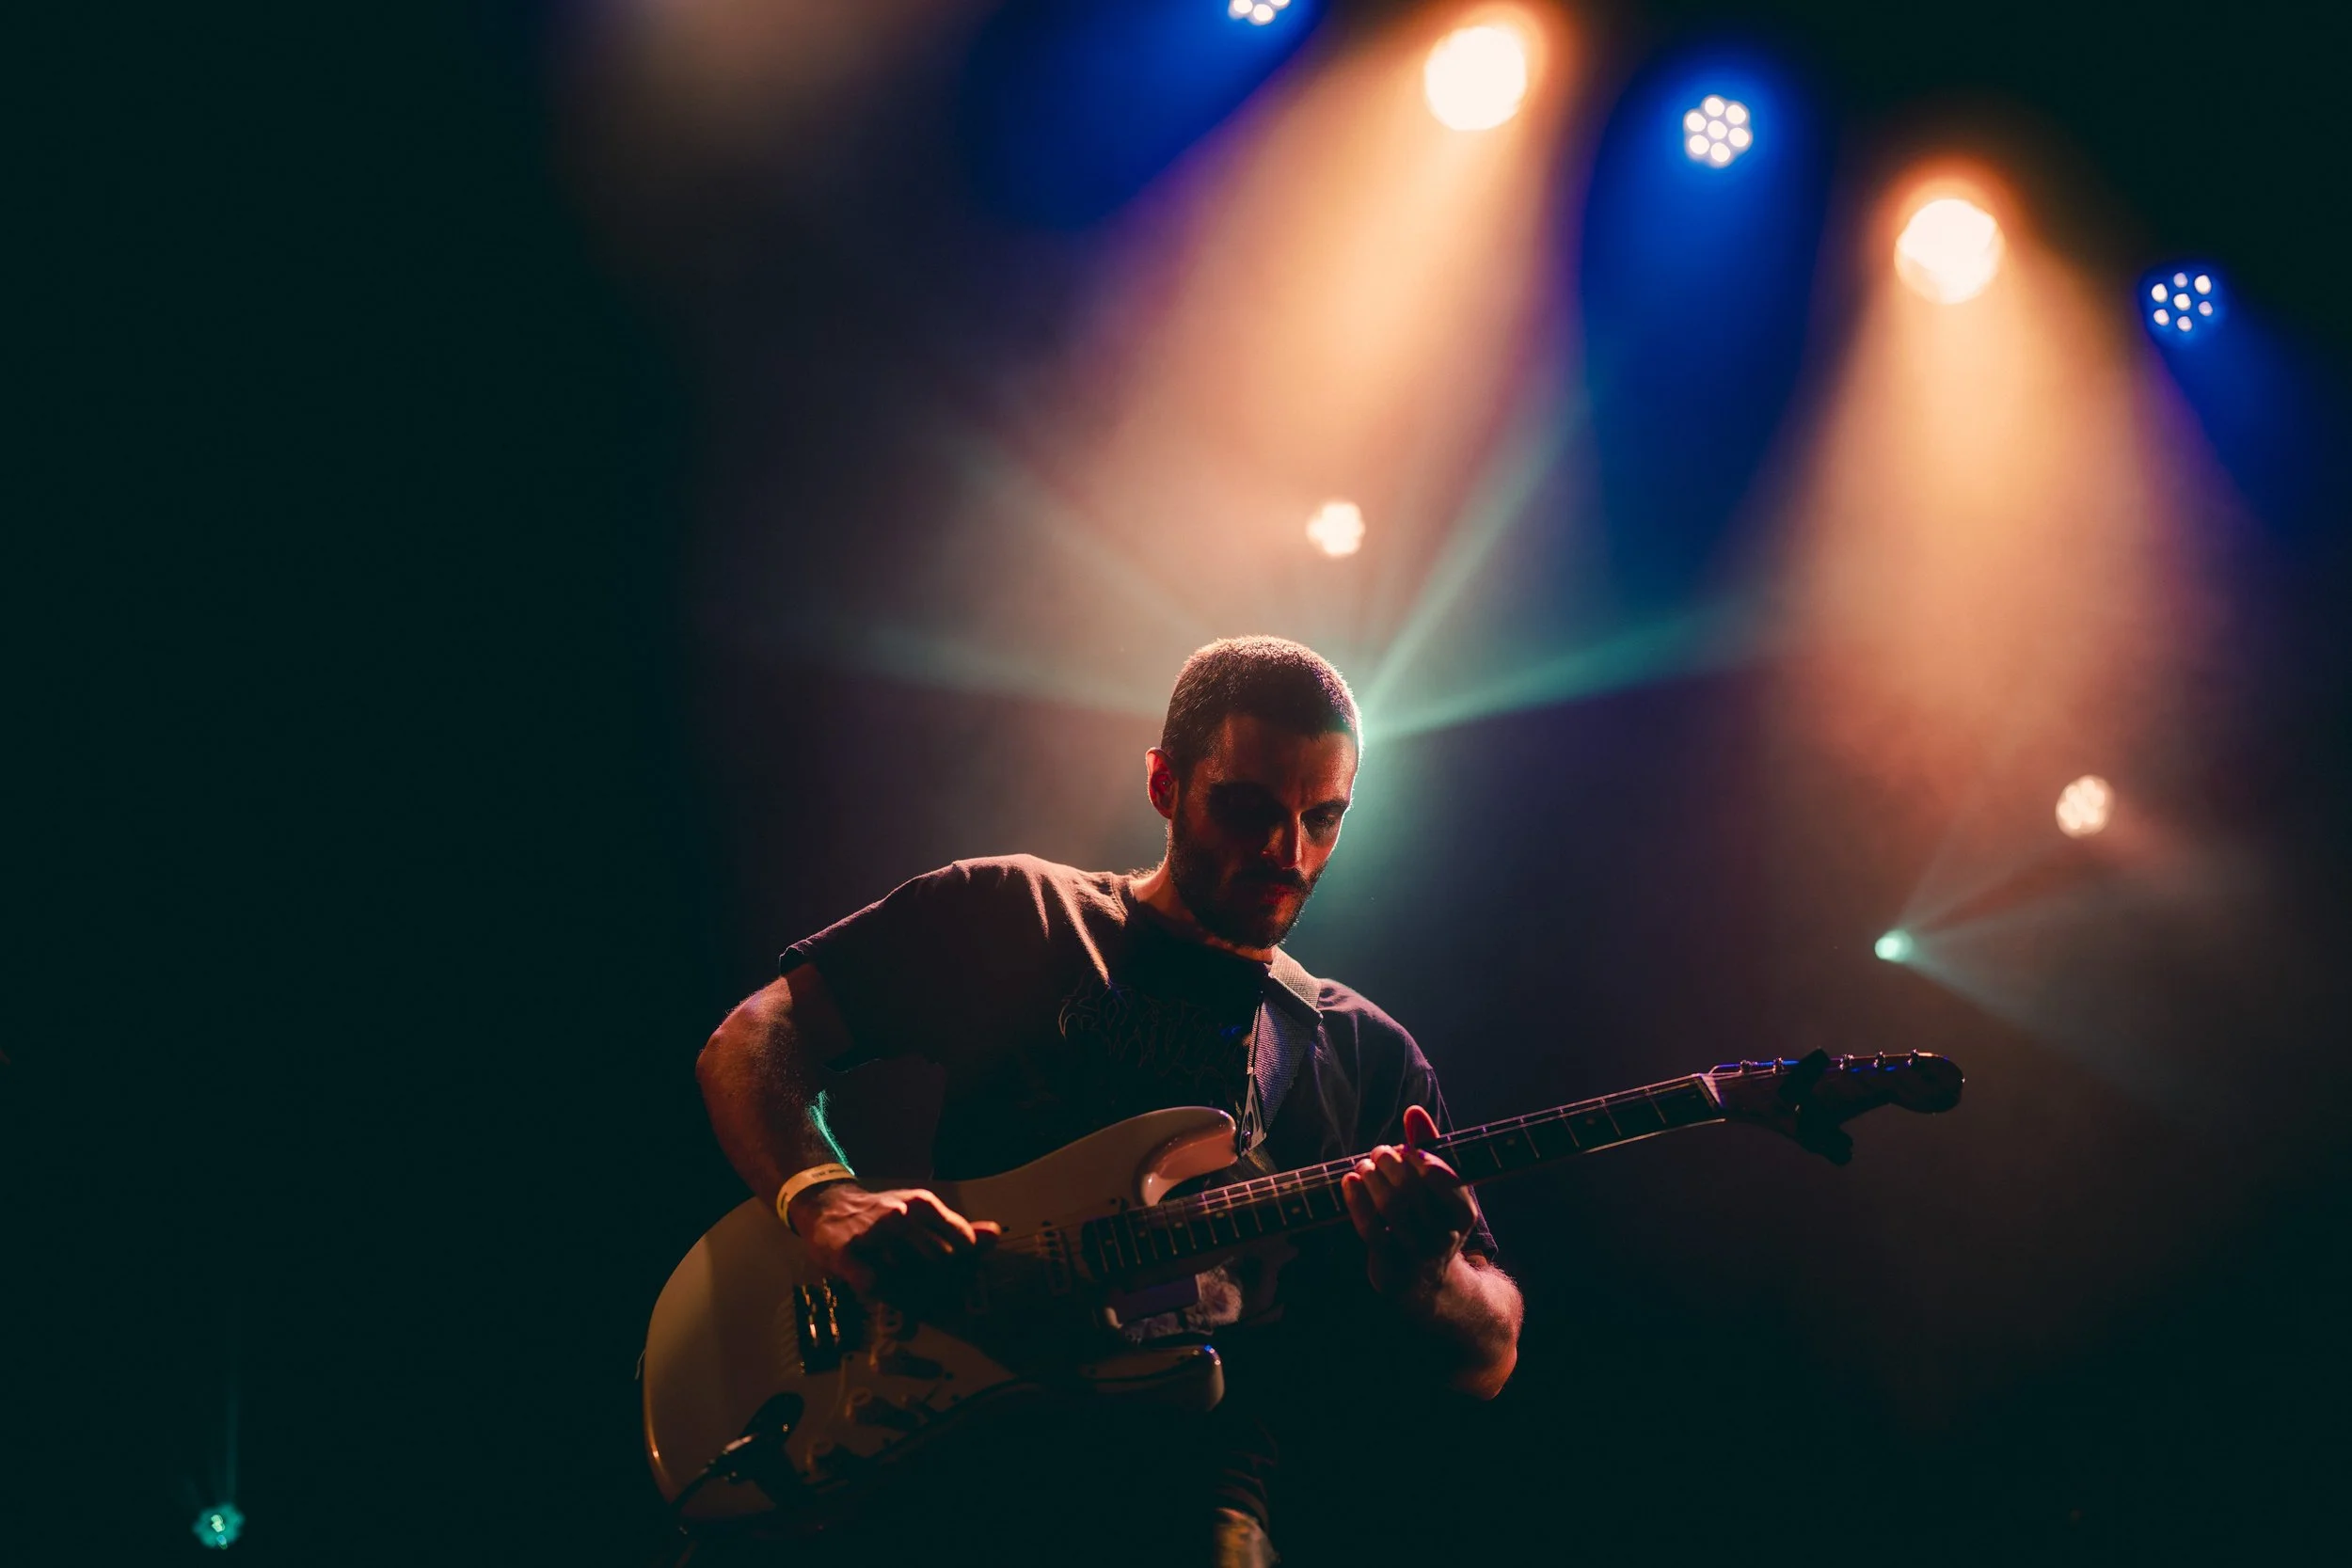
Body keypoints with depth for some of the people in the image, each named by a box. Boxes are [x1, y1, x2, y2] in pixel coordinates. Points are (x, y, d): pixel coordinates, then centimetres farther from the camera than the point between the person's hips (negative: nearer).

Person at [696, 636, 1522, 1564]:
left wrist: (1422, 1283, -10)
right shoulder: (1011, 916, 14)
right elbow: (751, 1044, 10)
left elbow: (1489, 1358, 14)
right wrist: (823, 1201, -10)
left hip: (1190, 1471, 1)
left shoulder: (1369, 1056, 18)